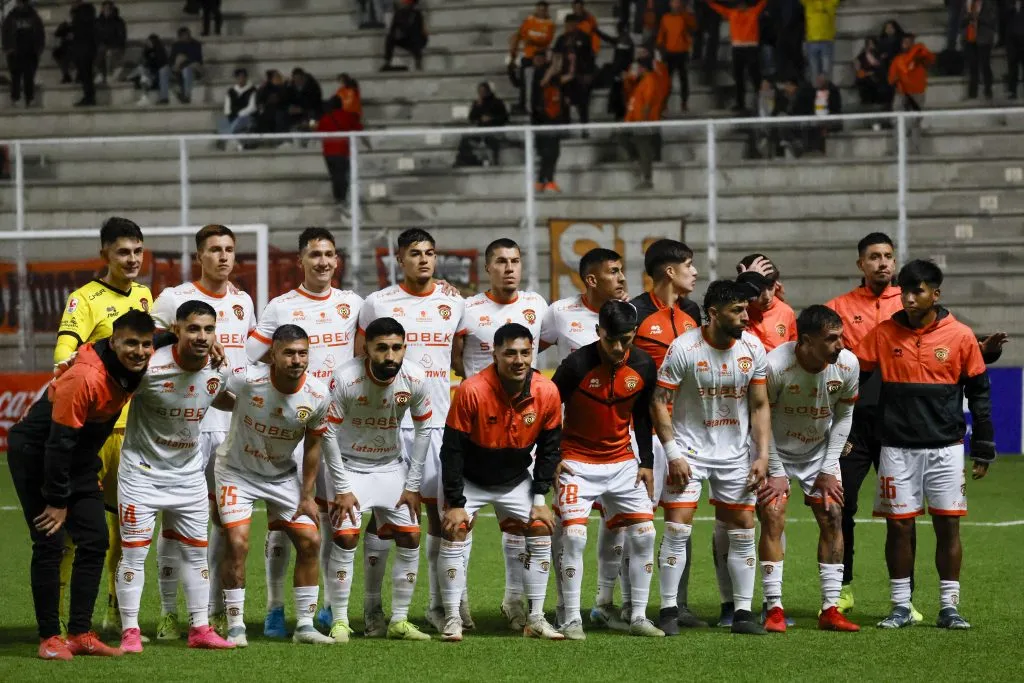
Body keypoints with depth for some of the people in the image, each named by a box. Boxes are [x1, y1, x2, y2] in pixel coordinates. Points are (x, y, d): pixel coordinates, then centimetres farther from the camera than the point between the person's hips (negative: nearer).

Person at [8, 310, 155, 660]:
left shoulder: (134, 371, -9)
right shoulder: (85, 378, -31)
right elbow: (59, 442, -26)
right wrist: (57, 502, -21)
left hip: (79, 458, 8)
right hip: (36, 455, -8)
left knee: (94, 542, 2)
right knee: (49, 543, -10)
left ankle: (80, 634, 7)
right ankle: (49, 638, -4)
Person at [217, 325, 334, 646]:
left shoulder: (318, 395, -15)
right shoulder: (247, 380, -29)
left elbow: (312, 445, -2)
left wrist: (307, 495, -1)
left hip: (284, 475, 4)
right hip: (237, 471, -4)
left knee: (309, 541, -3)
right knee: (237, 542, -16)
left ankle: (305, 625, 7)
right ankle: (235, 626, -5)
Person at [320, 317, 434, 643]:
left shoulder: (415, 379, -16)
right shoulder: (345, 380, -26)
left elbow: (422, 429, -2)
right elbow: (329, 434, -17)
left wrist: (413, 485, -3)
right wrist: (342, 489, -17)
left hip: (391, 465, 4)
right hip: (349, 465, -4)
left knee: (410, 536, -2)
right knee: (346, 537, -16)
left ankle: (399, 621, 9)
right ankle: (339, 622, -5)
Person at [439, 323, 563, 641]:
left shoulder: (547, 392, -17)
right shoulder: (471, 391, -29)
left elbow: (548, 448, -2)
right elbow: (452, 450, -21)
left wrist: (539, 499, -4)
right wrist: (455, 503, -21)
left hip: (517, 480, 3)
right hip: (469, 479, -3)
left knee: (541, 533, -2)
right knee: (454, 533, -16)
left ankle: (536, 620, 8)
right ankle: (452, 619, -7)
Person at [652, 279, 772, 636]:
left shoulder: (753, 348, -3)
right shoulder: (684, 349, -15)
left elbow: (759, 406, 5)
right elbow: (659, 401, -11)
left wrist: (762, 455, -1)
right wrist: (672, 454, -15)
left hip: (736, 452, 4)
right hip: (690, 448, -4)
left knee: (743, 529, 3)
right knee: (679, 527, -10)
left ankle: (742, 612, 11)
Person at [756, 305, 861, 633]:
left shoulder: (848, 364, -17)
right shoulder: (775, 366, -30)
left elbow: (844, 416, -1)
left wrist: (829, 469, -3)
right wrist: (775, 472, -15)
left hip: (820, 451, 4)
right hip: (776, 450, -4)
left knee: (833, 519, -2)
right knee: (772, 518, -14)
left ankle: (830, 610, 3)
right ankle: (774, 610, -9)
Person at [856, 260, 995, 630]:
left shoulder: (960, 336, -1)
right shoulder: (883, 334, 0)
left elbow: (979, 393, 5)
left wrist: (983, 447, 5)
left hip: (945, 447, 0)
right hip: (897, 449, 1)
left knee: (948, 524, 0)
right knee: (898, 525, 1)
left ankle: (949, 607, 7)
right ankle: (901, 607, 10)